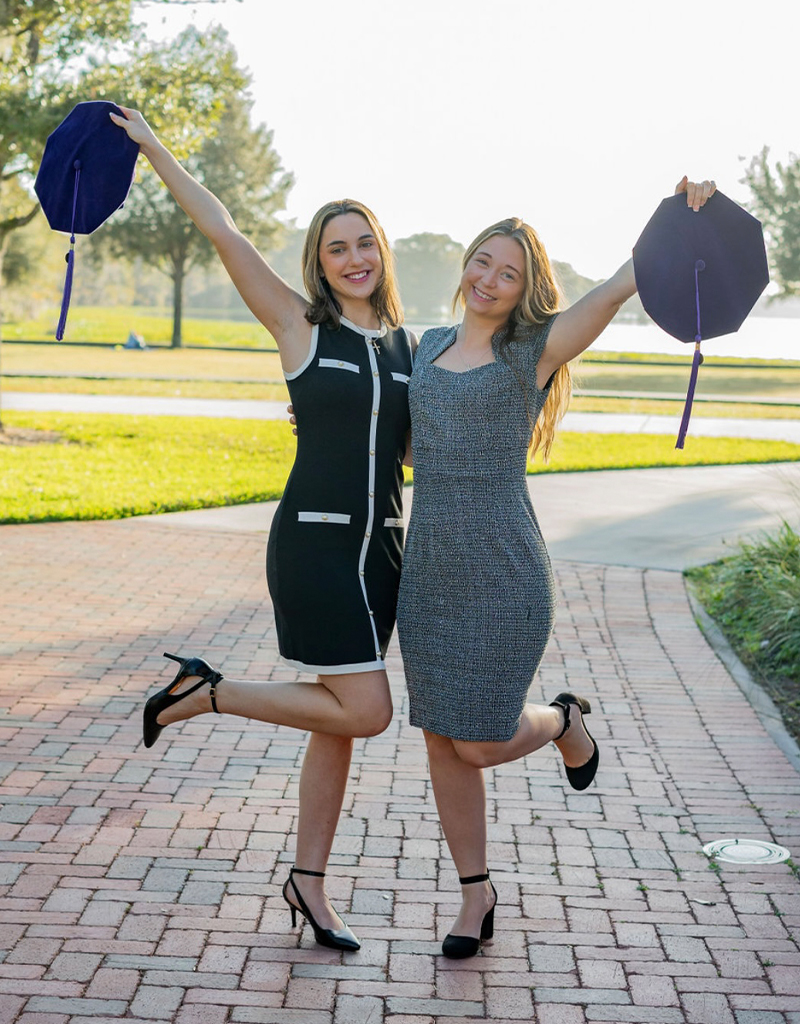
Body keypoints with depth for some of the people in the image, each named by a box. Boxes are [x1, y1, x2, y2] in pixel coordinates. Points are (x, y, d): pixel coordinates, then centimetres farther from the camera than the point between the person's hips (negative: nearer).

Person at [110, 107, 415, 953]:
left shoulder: (410, 347, 11)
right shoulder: (301, 328, -3)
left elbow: (425, 447, 15)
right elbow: (223, 234, -8)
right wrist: (153, 149, -8)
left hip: (379, 547, 5)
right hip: (314, 542, -5)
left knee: (339, 719, 10)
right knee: (363, 711, -12)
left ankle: (308, 881, 21)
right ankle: (204, 692, 6)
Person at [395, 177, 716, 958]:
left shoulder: (534, 351, -4)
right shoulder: (430, 346, 12)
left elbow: (619, 286, -18)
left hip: (503, 573, -5)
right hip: (429, 570, 5)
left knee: (480, 746, -4)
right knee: (442, 742, 9)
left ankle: (562, 721, 32)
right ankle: (476, 895, 26)